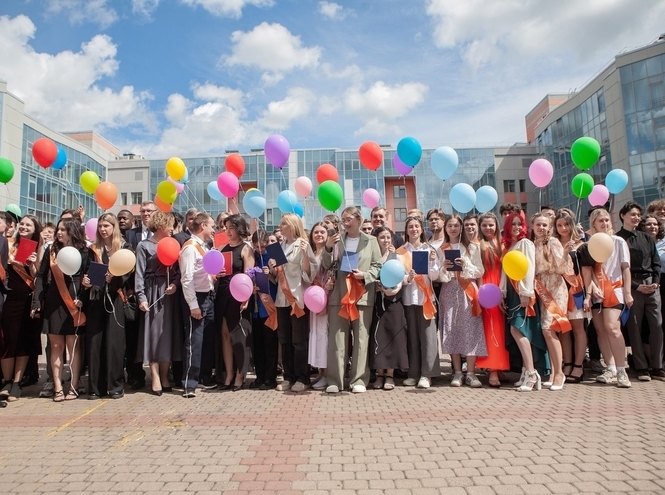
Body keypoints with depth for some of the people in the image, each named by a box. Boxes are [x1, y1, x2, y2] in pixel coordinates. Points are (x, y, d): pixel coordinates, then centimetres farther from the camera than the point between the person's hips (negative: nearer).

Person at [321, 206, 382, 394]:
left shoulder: (371, 241, 6)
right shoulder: (337, 240, 8)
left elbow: (378, 266, 5)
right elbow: (327, 266, 4)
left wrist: (364, 275, -12)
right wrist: (327, 248, -11)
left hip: (363, 296, -1)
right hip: (339, 295, 1)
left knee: (361, 339, 4)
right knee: (337, 339, 2)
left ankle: (359, 380, 12)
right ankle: (335, 381, 9)